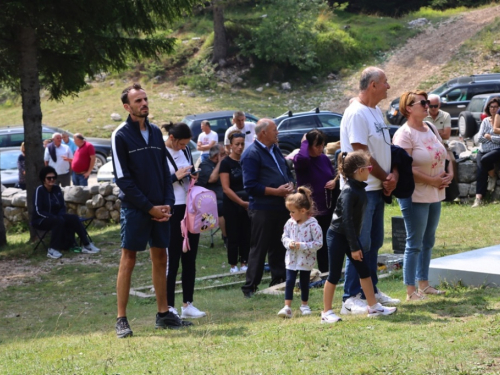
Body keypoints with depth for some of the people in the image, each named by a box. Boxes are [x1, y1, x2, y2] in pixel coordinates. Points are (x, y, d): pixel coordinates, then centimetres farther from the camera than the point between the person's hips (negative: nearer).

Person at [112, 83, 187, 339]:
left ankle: (163, 314, 17)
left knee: (160, 258, 9)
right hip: (134, 209, -6)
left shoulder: (155, 133, 12)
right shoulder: (121, 136, -6)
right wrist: (149, 207, -12)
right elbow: (123, 179, -10)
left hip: (159, 208, 6)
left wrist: (168, 203, 0)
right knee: (128, 260, -4)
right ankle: (121, 319, -2)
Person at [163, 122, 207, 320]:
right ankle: (169, 307, 4)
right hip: (171, 211, -7)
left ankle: (187, 305, 16)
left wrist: (193, 177, 3)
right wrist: (176, 177, -20)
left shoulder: (185, 151, 11)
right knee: (172, 259, -3)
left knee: (190, 258, 9)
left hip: (190, 209, 7)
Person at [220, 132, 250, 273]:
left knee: (246, 235, 5)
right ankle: (233, 265, 8)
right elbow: (226, 188, -11)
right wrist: (242, 202, -15)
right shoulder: (226, 163, -7)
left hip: (246, 203, 4)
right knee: (233, 235, 1)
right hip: (231, 204, -4)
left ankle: (244, 263, 13)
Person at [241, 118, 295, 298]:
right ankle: (250, 287, 1)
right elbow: (250, 185, -17)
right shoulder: (252, 154, -12)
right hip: (262, 210, -8)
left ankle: (279, 281, 23)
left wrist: (290, 185, 0)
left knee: (278, 247, 14)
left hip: (281, 207, 8)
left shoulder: (275, 150, 15)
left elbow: (288, 172, 24)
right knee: (259, 248, -4)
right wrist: (276, 191, -19)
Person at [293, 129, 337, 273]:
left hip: (327, 208, 6)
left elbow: (333, 176, 20)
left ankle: (325, 270, 23)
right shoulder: (301, 160, -11)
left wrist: (335, 182, -4)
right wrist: (304, 142, -20)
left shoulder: (324, 159, 8)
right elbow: (302, 158, -37)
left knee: (326, 242, 12)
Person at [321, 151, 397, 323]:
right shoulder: (349, 192, -22)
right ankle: (326, 312, 6)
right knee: (334, 275, -2)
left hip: (350, 236, 9)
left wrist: (356, 243, 16)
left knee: (365, 271, 10)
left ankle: (373, 307, 18)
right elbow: (347, 220, -23)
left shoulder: (360, 189, 5)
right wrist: (354, 247, -21)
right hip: (337, 236, -9)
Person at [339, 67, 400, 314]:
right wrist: (385, 177, -9)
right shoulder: (356, 114, -17)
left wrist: (393, 174, -4)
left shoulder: (376, 112, 13)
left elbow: (386, 146, 13)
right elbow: (362, 155, -18)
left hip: (378, 188, 9)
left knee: (374, 243, 15)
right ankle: (351, 298, -4)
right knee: (360, 244, -8)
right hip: (361, 189, -9)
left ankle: (371, 291, 24)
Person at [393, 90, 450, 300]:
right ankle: (411, 290, 1)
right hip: (415, 195, -8)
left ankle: (423, 284, 24)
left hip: (435, 195, 8)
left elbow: (444, 155, 17)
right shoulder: (404, 134, -15)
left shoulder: (431, 128, 11)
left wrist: (450, 174, -2)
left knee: (428, 241, 14)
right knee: (414, 243, -4)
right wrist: (431, 180, -20)